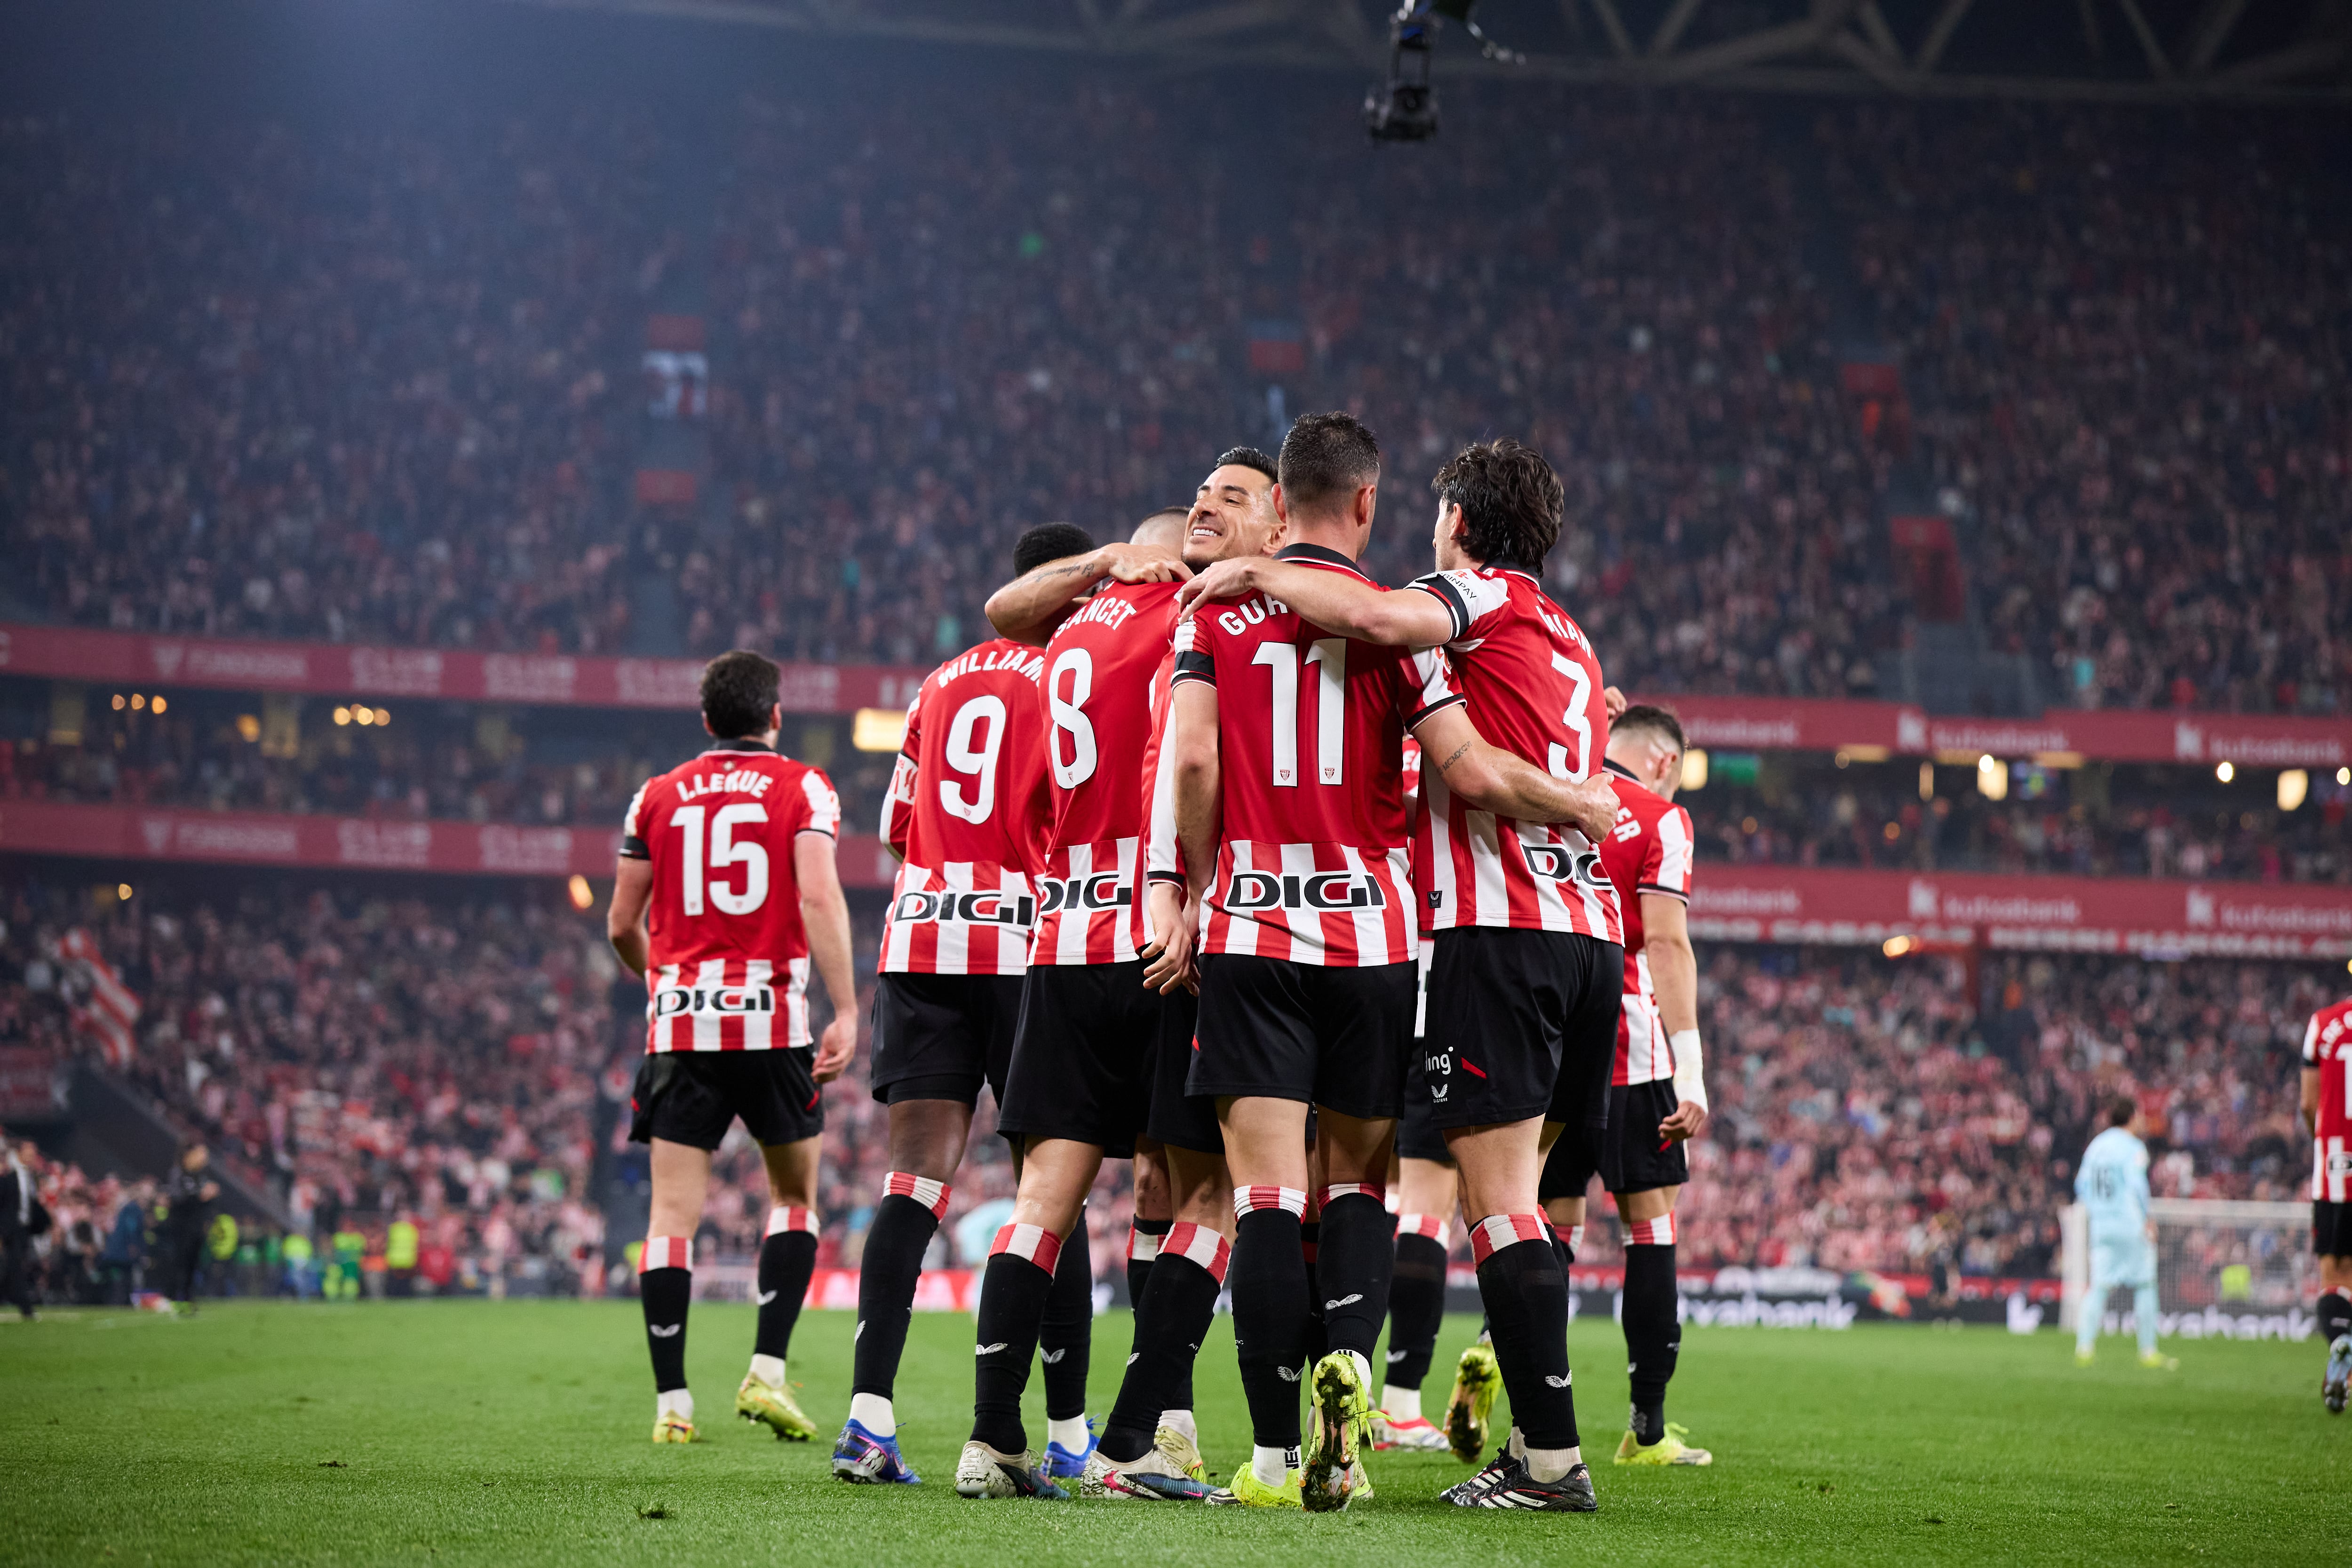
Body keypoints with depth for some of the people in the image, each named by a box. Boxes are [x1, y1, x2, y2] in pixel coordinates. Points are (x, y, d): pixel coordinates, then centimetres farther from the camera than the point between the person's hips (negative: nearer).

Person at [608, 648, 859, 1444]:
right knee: (795, 1196, 15)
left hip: (679, 1021, 2)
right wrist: (846, 1012, -14)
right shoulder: (803, 788, 3)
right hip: (772, 1020, -2)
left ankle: (672, 1401, -3)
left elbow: (622, 924, 13)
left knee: (673, 1212, 2)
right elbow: (819, 899, -11)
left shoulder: (658, 797, 11)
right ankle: (766, 1372, 3)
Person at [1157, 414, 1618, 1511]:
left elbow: (1193, 758, -6)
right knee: (1359, 1176, 14)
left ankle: (1276, 1453, -6)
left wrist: (1195, 887, 7)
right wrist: (1581, 804, 9)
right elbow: (1472, 773, -8)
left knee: (1267, 1191, -3)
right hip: (1372, 930, 0)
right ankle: (1349, 1358, -12)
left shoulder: (1215, 608, 4)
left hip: (1252, 928, 0)